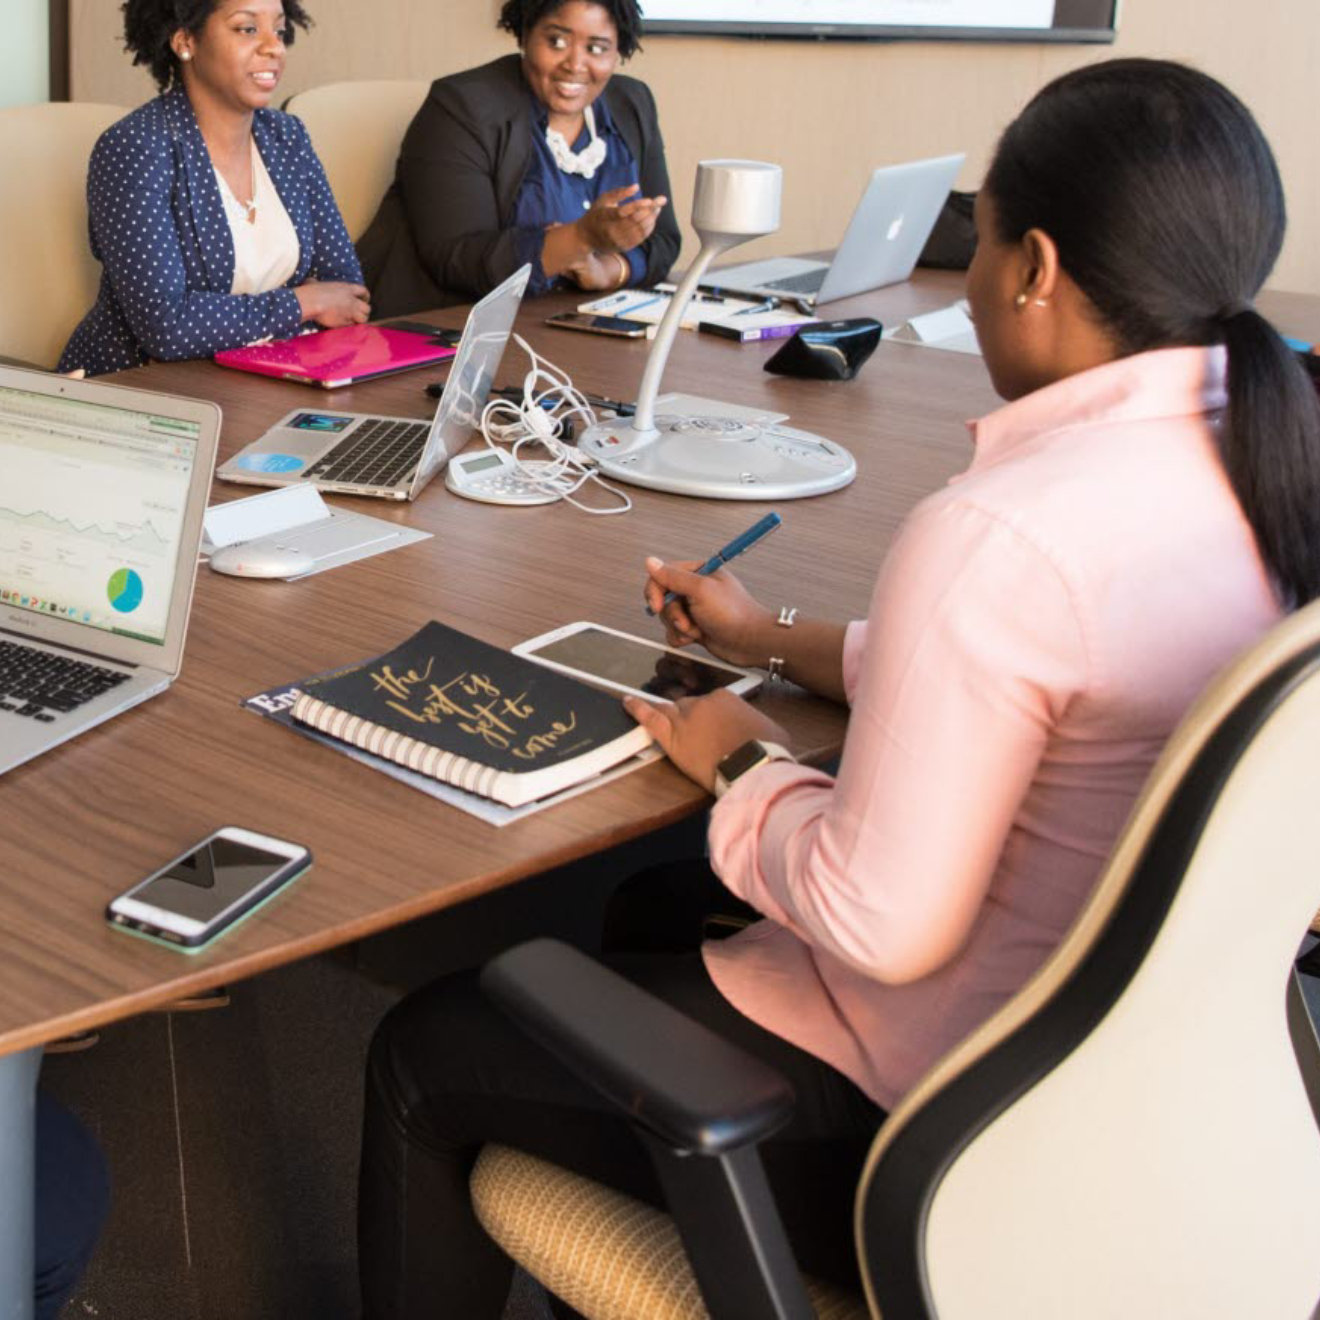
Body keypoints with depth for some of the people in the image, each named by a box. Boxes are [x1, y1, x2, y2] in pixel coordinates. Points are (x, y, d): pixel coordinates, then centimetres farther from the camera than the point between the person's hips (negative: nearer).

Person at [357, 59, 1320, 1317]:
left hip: (925, 1121, -9)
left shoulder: (1001, 531, -31)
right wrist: (778, 640, 16)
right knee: (655, 901, 31)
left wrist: (745, 765, -8)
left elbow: (880, 924, -28)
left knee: (424, 1052, 10)